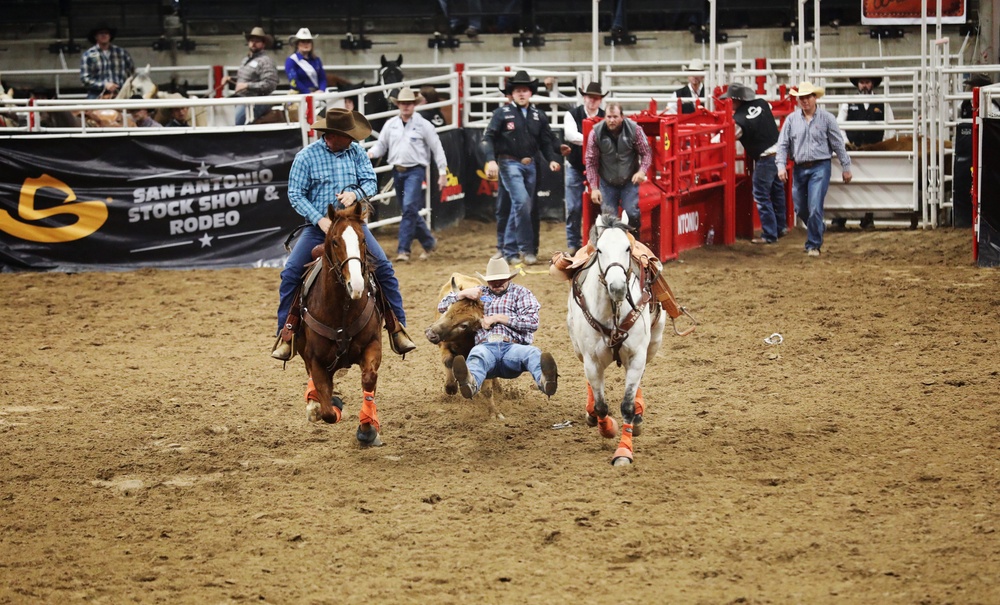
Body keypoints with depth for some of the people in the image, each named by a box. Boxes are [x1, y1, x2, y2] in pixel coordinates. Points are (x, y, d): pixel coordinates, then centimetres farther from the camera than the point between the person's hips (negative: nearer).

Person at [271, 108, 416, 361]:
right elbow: (295, 194, -7)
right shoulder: (306, 157, -8)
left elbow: (371, 182, 2)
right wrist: (320, 220, -19)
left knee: (384, 268, -11)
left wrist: (355, 194, -21)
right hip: (318, 226, -2)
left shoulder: (356, 152, 1)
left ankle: (397, 329, -1)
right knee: (290, 273, -14)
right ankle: (285, 334, -4)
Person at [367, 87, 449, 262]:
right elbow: (381, 145, 12)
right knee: (409, 211, 13)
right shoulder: (391, 125, 8)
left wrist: (443, 173, -3)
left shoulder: (423, 125, -3)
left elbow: (437, 149, 0)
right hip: (397, 171, 5)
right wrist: (371, 153, -11)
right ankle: (428, 242, 30)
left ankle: (403, 249, -16)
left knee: (409, 207, -17)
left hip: (415, 171, -5)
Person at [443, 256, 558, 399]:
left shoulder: (521, 293, 23)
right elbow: (442, 307, 30)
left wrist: (498, 318, 1)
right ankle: (471, 382, -76)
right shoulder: (479, 292, 31)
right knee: (477, 355, -39)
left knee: (532, 353, -37)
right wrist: (464, 293, 11)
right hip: (486, 346, 0)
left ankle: (545, 381, -72)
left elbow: (533, 322, 5)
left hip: (512, 347, 0)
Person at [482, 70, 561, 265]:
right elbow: (488, 138, -6)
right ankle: (526, 249, -11)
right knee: (522, 202, -18)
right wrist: (491, 160, -19)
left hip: (530, 165, 5)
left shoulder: (538, 116, 9)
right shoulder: (503, 113, -4)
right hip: (509, 163, -5)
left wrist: (552, 159, -5)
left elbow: (546, 141, 12)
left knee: (522, 207, 9)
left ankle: (509, 247, 21)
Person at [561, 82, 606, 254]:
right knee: (573, 208, 1)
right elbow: (571, 134, -19)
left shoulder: (605, 118, 0)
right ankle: (573, 244, 9)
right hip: (575, 167, 0)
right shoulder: (572, 115, -3)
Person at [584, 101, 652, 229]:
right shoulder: (596, 133, -13)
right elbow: (591, 161, -7)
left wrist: (642, 171, -23)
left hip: (630, 181, 0)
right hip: (607, 183, 1)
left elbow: (646, 153, -4)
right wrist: (594, 188, -10)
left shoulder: (634, 129, -12)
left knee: (632, 214, -10)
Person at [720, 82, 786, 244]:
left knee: (761, 196, 3)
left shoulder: (739, 120, -19)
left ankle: (769, 234, 7)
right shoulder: (762, 104, 0)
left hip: (764, 159, -8)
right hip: (779, 151, 8)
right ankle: (781, 226, 35)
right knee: (777, 190, 22)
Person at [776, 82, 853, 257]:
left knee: (814, 208, -12)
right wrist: (781, 166, -9)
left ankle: (813, 245, -1)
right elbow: (783, 144, 3)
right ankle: (818, 229, 39)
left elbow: (838, 144, 1)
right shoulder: (791, 119, 3)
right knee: (800, 208, 12)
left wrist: (846, 167, 2)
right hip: (799, 169, 4)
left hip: (820, 167, -4)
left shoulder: (827, 118, -2)